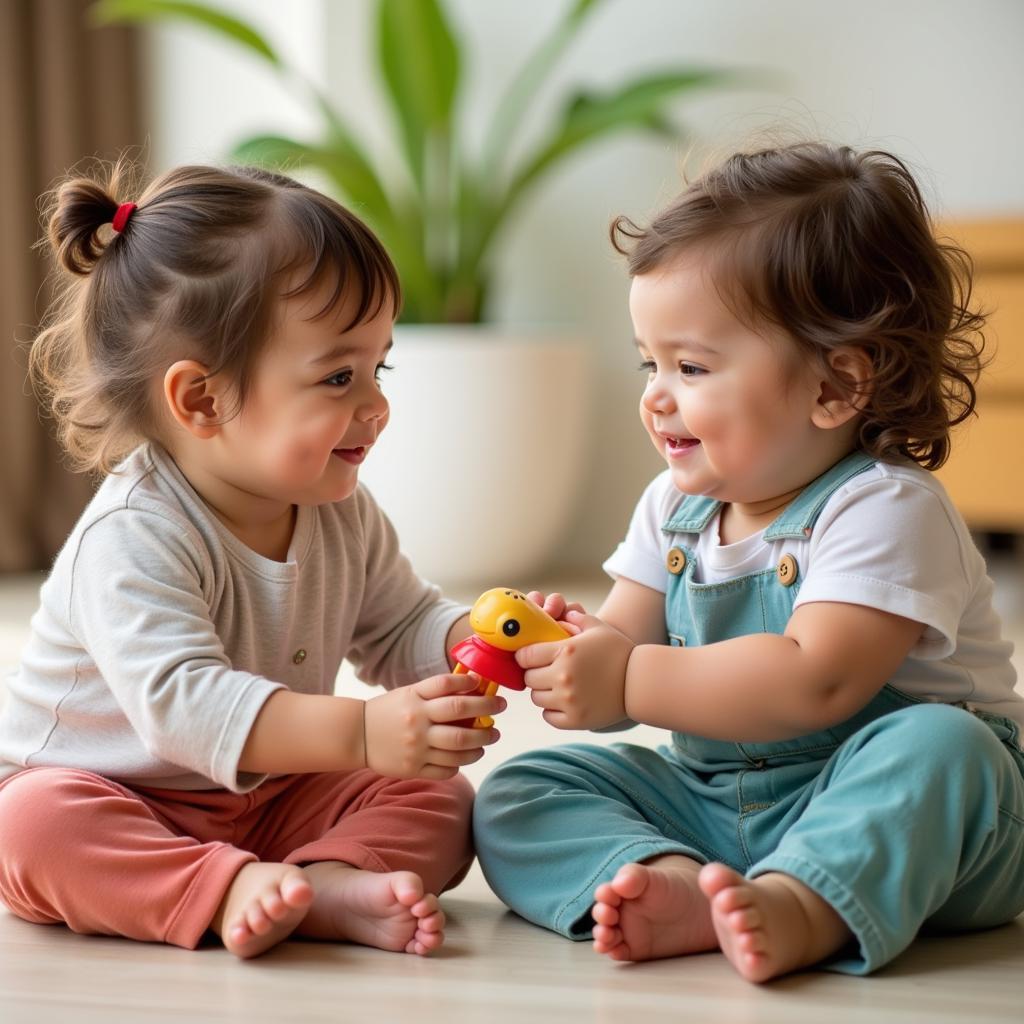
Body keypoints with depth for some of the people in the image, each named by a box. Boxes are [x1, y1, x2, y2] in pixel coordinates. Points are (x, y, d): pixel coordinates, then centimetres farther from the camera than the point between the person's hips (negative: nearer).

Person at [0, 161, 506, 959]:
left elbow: (403, 631, 10)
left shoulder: (343, 515, -2)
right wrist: (361, 731, -49)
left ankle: (321, 883, -37)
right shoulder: (132, 540, -28)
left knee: (439, 800, -12)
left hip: (265, 801, 6)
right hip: (116, 798, -6)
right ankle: (229, 889, -46)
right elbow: (181, 703, -40)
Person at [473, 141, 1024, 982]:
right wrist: (573, 644, -19)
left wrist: (629, 679, -30)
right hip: (714, 808, 7)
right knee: (517, 797, -7)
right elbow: (628, 648, 5)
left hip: (883, 818, -6)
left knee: (937, 744, -36)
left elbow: (814, 684, -30)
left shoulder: (882, 509, -18)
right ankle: (680, 885, -32)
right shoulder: (676, 508, 7)